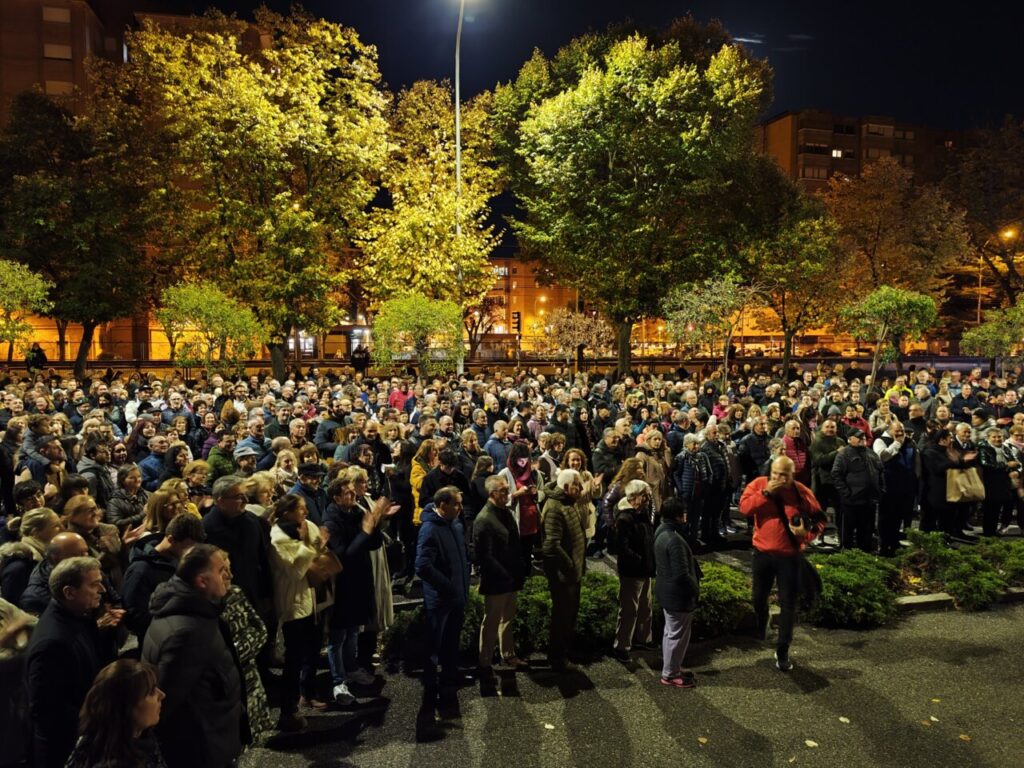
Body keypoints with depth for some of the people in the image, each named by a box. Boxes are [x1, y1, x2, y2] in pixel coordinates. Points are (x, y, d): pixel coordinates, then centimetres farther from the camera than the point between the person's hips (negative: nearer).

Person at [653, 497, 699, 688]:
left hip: (667, 591, 10)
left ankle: (672, 667, 37)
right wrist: (696, 589, -10)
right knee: (678, 635, 5)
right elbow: (681, 574, -28)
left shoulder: (661, 533, 3)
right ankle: (670, 675, 18)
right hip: (678, 595, -10)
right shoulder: (674, 540, -28)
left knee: (670, 632, 22)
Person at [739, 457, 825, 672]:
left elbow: (819, 520, -1)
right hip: (762, 553, 2)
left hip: (789, 556, -2)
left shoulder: (802, 492, -10)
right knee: (759, 597, 19)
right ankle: (761, 627, 49)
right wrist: (765, 493, -27)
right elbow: (744, 508, -20)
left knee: (788, 604, 1)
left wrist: (807, 532, -20)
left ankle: (782, 651, 13)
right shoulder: (758, 484, -7)